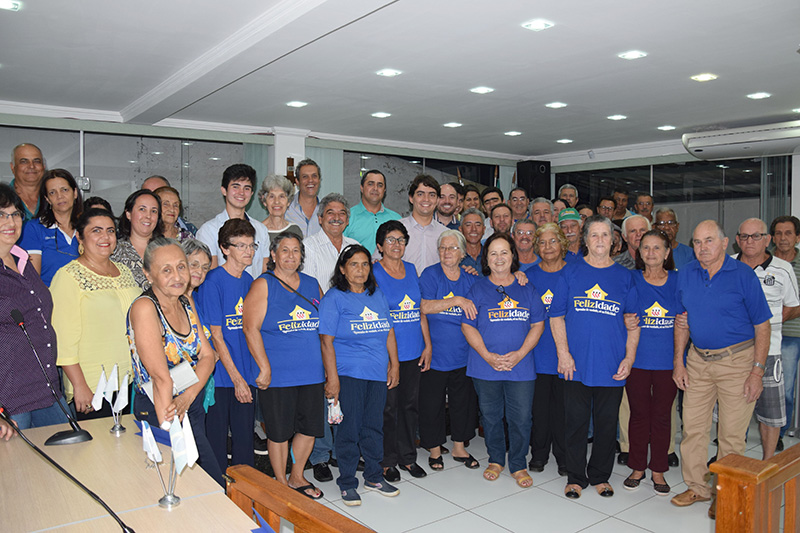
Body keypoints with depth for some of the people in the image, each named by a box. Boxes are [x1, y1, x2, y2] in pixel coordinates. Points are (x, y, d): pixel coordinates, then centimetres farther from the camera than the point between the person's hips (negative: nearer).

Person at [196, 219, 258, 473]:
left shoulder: (248, 281, 8)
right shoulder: (213, 281, -11)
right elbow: (216, 336, -13)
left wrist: (251, 374, 8)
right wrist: (237, 378, -12)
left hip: (246, 375, 6)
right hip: (221, 376, -6)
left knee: (245, 438, 14)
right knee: (217, 438, 7)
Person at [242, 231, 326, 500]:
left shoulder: (312, 284, 10)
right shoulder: (263, 285, -5)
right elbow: (251, 328, -12)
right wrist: (265, 368, -16)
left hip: (312, 373, 5)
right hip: (277, 375, -5)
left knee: (310, 428, 13)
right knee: (280, 432, 6)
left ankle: (296, 477, 33)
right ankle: (281, 483, 26)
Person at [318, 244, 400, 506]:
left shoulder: (378, 296, 12)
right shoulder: (334, 298, -5)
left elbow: (389, 332, 16)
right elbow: (327, 340, -10)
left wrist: (394, 364, 11)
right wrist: (332, 377, -14)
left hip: (378, 374, 5)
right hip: (349, 374, -5)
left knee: (374, 426, 13)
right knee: (349, 428, 1)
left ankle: (373, 477, 29)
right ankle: (347, 483, 17)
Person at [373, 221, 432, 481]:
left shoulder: (411, 269, 11)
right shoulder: (373, 272, -6)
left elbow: (420, 309, 14)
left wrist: (428, 344, 10)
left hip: (413, 352, 5)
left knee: (411, 404, 13)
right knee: (388, 407, 3)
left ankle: (407, 456, 28)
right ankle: (387, 461, 19)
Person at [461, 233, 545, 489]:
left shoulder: (527, 289, 6)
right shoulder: (478, 289, 1)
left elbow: (538, 325, 5)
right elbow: (468, 326, -2)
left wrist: (520, 353, -9)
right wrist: (488, 356, -12)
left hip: (521, 366, 1)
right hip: (485, 368, 0)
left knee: (521, 418, 3)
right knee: (491, 416, 11)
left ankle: (518, 465, 22)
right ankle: (496, 460, 31)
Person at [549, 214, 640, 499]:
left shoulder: (624, 277, 6)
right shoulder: (571, 273, 2)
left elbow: (633, 323, 7)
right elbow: (556, 316, 1)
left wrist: (629, 358, -2)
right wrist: (563, 353, -8)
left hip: (612, 366, 1)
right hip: (577, 364, -1)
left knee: (607, 423, 11)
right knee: (576, 421, 6)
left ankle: (600, 476, 27)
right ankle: (575, 477, 21)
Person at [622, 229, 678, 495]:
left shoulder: (678, 281, 4)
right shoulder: (631, 280, 1)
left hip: (668, 360, 1)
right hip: (637, 359, 0)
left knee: (662, 416, 9)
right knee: (639, 414, 8)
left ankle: (658, 471, 23)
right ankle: (637, 467, 23)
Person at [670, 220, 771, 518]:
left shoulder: (743, 275, -9)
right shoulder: (685, 275, 3)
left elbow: (762, 326, -7)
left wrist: (757, 371, -11)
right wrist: (678, 363, 6)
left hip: (737, 360, -4)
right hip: (697, 360, 4)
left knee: (731, 434, 3)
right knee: (693, 428, 9)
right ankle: (697, 487, 25)